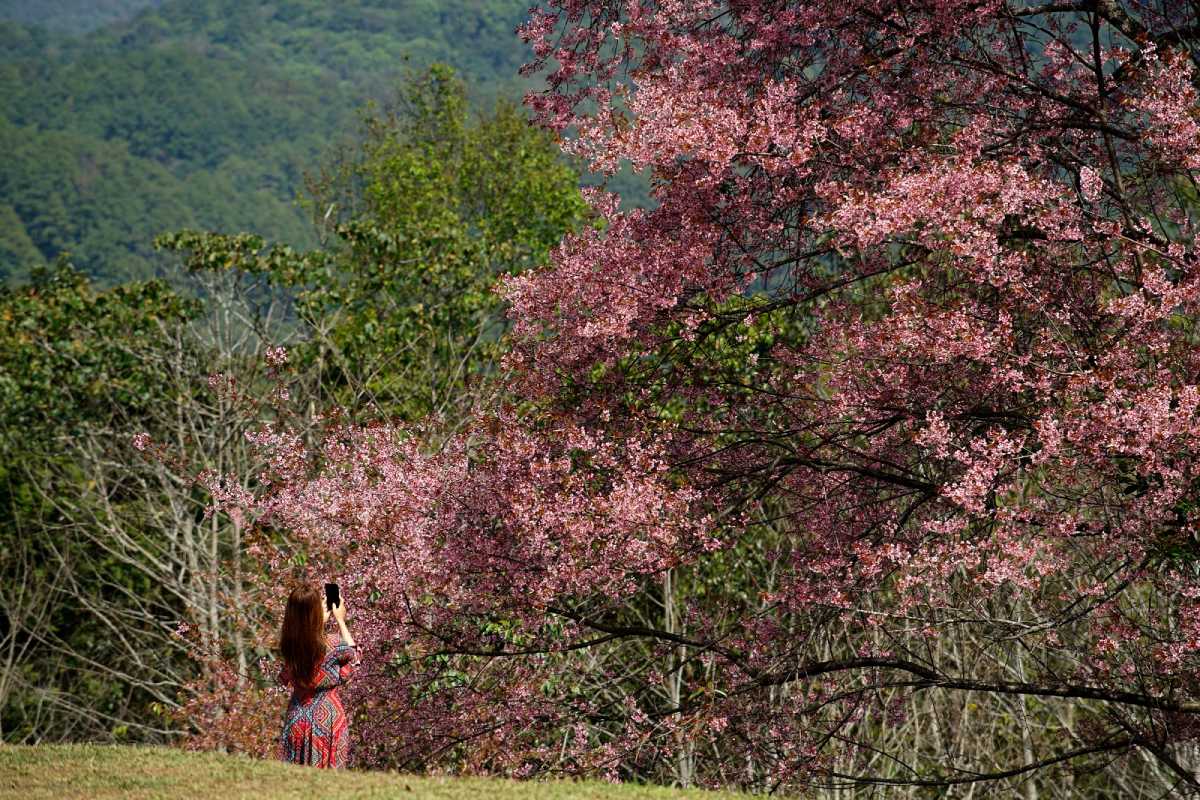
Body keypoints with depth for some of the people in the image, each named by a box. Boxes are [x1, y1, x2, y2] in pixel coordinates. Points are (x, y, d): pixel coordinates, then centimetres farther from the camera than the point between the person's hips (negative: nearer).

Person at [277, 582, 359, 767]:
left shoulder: (288, 646, -8)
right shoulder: (329, 648, -20)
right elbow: (352, 653, 3)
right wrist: (340, 620, 12)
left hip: (297, 719, 5)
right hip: (326, 718, -5)